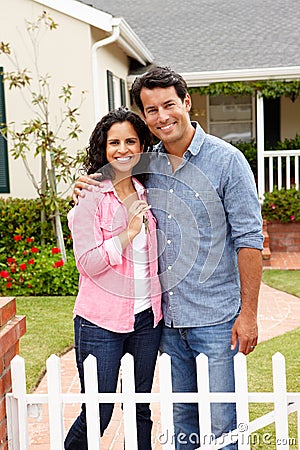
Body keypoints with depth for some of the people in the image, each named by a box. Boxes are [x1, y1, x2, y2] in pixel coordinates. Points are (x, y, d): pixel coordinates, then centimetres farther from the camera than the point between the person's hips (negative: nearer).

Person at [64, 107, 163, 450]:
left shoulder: (147, 193, 9)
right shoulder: (91, 197, -8)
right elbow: (87, 263, -13)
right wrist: (128, 233, -19)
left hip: (147, 317, 5)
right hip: (102, 321, -5)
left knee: (140, 410, 14)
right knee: (96, 416, 2)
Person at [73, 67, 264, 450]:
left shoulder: (226, 160, -8)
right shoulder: (146, 164, 5)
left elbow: (249, 240, -9)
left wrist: (249, 313, -12)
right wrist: (88, 191, 0)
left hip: (215, 318, -4)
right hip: (168, 319, 4)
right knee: (181, 417, 18)